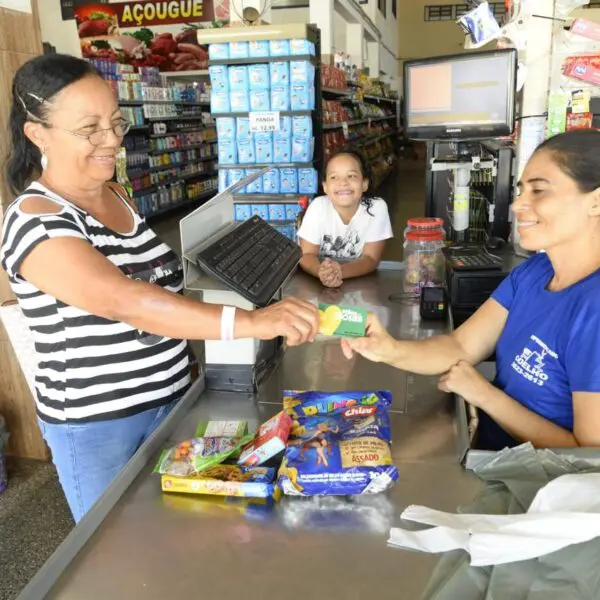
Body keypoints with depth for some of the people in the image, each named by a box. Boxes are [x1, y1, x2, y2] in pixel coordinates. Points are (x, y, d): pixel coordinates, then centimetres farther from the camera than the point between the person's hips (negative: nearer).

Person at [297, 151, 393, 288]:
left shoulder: (377, 207, -14)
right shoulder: (318, 206, -13)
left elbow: (371, 258, -14)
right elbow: (307, 254, -12)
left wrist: (340, 271, -32)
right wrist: (321, 271, -33)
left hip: (361, 281, 0)